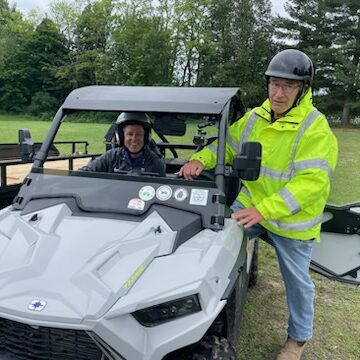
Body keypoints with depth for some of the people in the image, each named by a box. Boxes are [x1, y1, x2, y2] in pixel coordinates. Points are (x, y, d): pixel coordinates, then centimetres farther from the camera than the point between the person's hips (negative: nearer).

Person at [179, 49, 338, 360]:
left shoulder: (316, 129, -20)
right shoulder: (255, 118, -1)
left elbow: (311, 182, -28)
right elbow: (227, 146, 9)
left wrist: (264, 210, -36)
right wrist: (201, 159, -12)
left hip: (291, 219, -4)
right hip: (249, 206, 5)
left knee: (296, 280, 13)